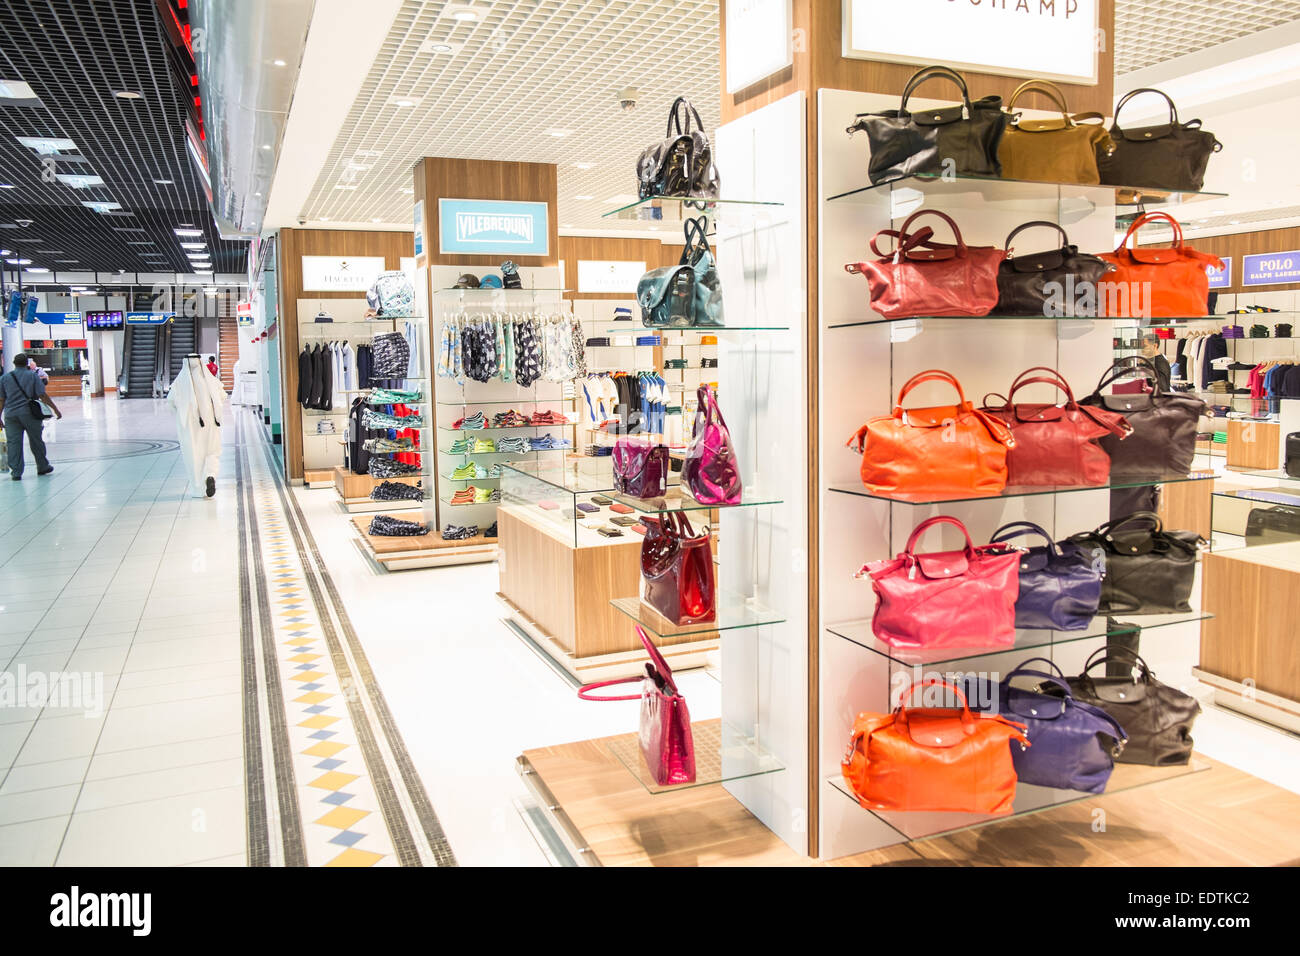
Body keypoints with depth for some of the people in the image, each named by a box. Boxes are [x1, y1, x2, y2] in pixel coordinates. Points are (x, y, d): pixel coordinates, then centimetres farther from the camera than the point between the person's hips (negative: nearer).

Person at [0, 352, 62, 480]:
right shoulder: (33, 376, -1)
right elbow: (42, 396, -8)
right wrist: (55, 409, -4)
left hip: (10, 414, 2)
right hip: (29, 413, -2)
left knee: (14, 443, 3)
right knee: (36, 441, 11)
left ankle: (16, 472, 0)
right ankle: (43, 467, 23)